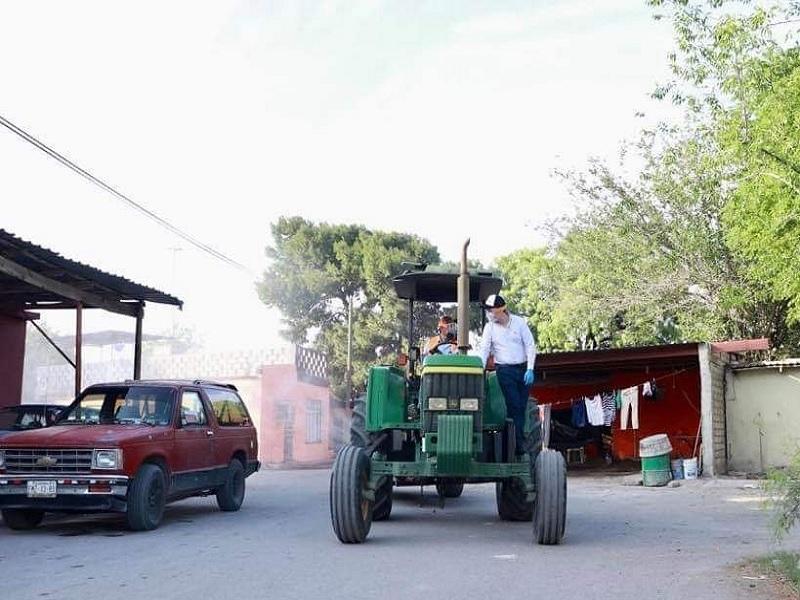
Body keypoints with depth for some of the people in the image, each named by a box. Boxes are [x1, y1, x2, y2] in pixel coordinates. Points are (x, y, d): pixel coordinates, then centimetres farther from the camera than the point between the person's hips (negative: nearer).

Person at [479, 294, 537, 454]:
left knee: (522, 407, 3)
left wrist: (530, 369, -10)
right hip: (504, 370, -1)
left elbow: (530, 346, -1)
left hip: (523, 368, 1)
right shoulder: (490, 327, 0)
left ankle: (517, 441, 11)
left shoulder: (519, 322, 0)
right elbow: (484, 350, -3)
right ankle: (519, 442, -6)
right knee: (514, 406, -9)